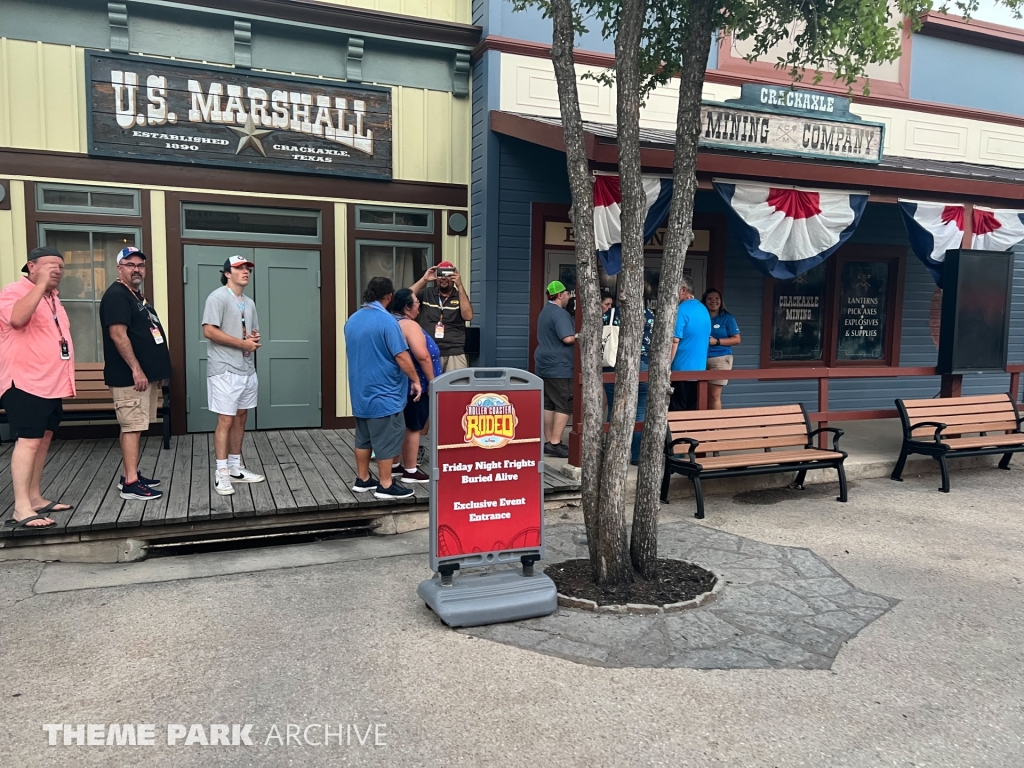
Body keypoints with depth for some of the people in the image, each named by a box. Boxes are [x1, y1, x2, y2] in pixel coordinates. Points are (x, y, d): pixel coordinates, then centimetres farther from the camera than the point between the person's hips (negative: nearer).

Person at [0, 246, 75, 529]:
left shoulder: (52, 297, 18)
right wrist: (41, 283, -27)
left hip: (51, 382, 9)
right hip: (25, 382, -9)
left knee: (44, 438, 12)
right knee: (28, 441, -13)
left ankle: (35, 498, 20)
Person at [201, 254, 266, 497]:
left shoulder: (249, 303, 18)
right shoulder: (218, 297, -9)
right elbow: (209, 331, -18)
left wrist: (255, 338, 1)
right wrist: (243, 343, -17)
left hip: (247, 369, 8)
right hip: (225, 370, -8)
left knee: (241, 418, 12)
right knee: (226, 420, -7)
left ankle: (235, 467, 20)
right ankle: (221, 473, -1)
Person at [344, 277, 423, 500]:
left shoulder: (352, 320, 8)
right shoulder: (386, 320, -18)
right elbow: (401, 357, -19)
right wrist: (415, 381, -8)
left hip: (360, 391, 8)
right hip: (384, 392, -8)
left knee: (364, 438, 15)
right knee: (386, 439, 0)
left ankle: (362, 479, 23)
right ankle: (386, 485, 6)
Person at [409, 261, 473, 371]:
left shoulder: (460, 296, 9)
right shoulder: (426, 294, 11)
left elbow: (468, 316, -8)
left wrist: (460, 286, -10)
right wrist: (424, 280, -7)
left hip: (454, 354, -1)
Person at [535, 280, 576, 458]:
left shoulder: (546, 311, 17)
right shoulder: (560, 313, -15)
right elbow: (567, 338, -25)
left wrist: (574, 334, 17)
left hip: (545, 365, 10)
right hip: (558, 367, -10)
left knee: (548, 404, 10)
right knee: (564, 405, -6)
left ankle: (548, 442, 14)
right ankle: (555, 444, -7)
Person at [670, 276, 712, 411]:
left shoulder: (681, 310, -13)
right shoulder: (704, 310, 12)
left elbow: (674, 341, -18)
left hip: (681, 369, -8)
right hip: (699, 369, 8)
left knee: (678, 413, -2)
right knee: (693, 411, 11)